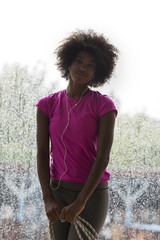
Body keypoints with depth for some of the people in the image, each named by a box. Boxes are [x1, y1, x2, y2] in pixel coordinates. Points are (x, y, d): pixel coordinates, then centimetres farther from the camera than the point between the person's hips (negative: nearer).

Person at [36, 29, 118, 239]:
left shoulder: (104, 105, -9)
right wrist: (48, 200, -15)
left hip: (92, 193, -4)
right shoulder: (47, 105, 2)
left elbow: (103, 157, -15)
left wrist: (80, 203, -22)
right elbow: (42, 153, -3)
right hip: (59, 192, 4)